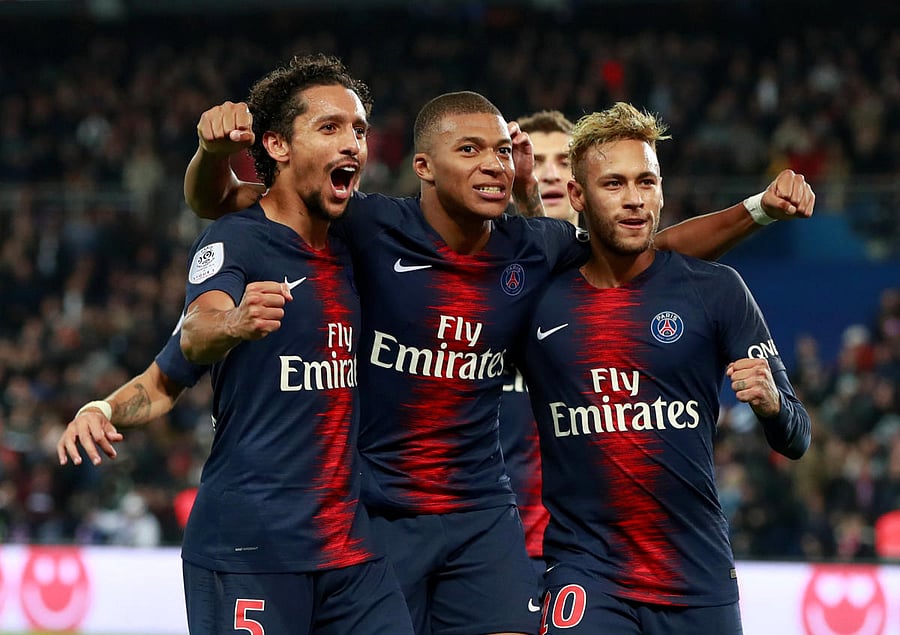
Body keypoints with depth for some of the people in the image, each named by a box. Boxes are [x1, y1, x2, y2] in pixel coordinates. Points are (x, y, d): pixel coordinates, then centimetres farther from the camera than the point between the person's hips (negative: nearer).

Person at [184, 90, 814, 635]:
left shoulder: (535, 249, 1)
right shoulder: (367, 230, -11)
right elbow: (214, 201, -9)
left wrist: (759, 210, 4)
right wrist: (217, 147, -31)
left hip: (483, 516, 4)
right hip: (371, 511, -4)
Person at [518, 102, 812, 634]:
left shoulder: (713, 288, -1)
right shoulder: (537, 297, 1)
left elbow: (795, 440, 2)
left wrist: (770, 402, -23)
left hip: (701, 578, 1)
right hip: (584, 573, -1)